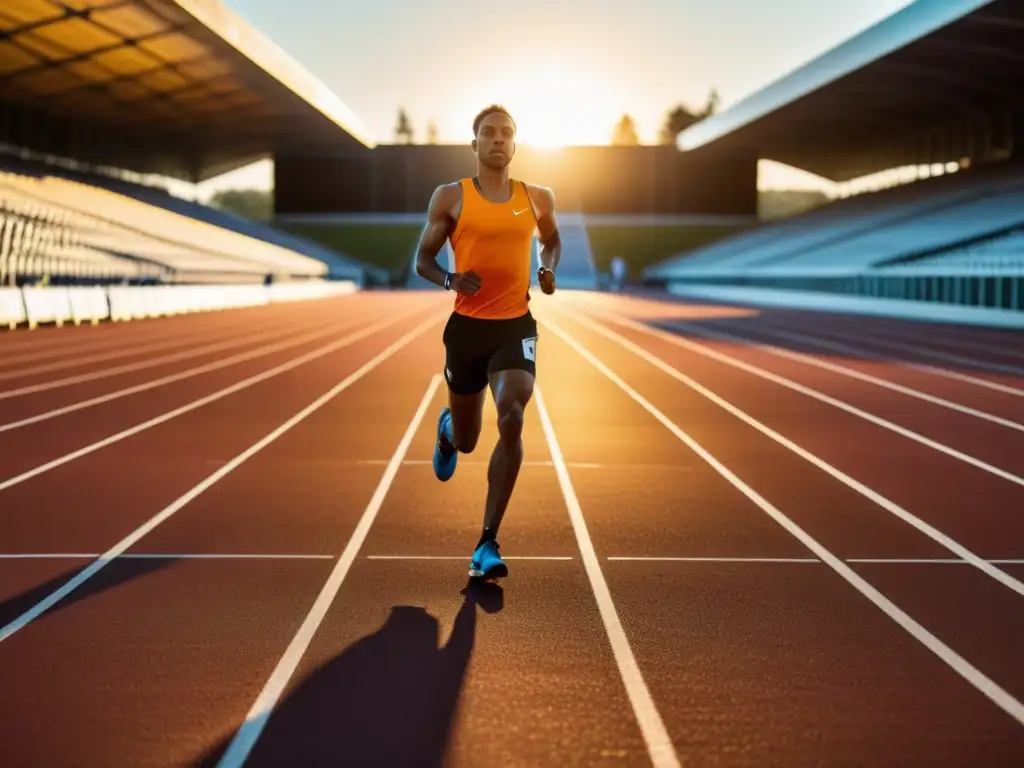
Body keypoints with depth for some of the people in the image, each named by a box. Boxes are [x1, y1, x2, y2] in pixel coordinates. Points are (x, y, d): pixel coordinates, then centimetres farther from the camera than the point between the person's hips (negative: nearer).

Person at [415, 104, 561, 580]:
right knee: (466, 441, 12)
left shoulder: (538, 198, 4)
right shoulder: (450, 197, -1)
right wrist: (450, 280, -17)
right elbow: (422, 260, 4)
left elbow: (552, 240, 24)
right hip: (467, 325, 0)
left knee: (511, 420, -22)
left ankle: (487, 544, -16)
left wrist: (549, 270, 3)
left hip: (516, 326, 0)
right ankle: (448, 427, 56)